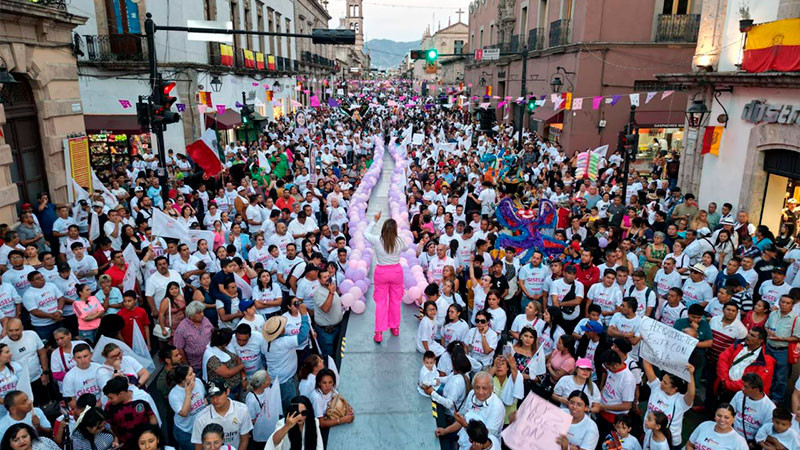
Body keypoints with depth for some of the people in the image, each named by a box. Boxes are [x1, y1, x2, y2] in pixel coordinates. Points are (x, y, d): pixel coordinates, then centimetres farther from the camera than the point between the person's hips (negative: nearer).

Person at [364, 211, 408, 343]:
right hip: (396, 271, 1)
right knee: (395, 300, 18)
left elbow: (365, 233, 3)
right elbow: (406, 248, 10)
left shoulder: (377, 240, -17)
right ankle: (395, 327, 32)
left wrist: (375, 220, 10)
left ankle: (379, 333, 8)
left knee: (380, 302, 8)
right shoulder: (400, 241, -14)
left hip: (381, 272, -1)